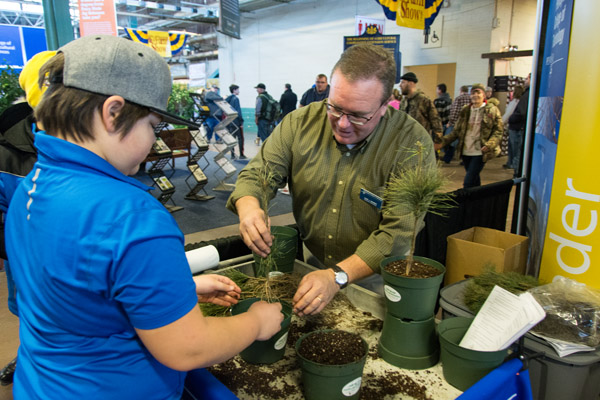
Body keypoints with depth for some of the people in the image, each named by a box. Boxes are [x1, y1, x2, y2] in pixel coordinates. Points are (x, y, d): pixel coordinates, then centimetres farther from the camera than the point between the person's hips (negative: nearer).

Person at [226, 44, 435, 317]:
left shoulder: (412, 143, -19)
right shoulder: (300, 123, -8)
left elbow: (399, 233, -23)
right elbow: (257, 174, -5)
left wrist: (338, 276, -33)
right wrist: (248, 207, -29)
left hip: (372, 278, -2)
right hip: (309, 262, 3)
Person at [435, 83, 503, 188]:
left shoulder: (492, 110, -2)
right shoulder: (465, 110, 10)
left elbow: (498, 132, -5)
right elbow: (457, 131, 11)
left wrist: (489, 145, -23)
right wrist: (443, 142, -2)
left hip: (479, 153, -5)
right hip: (466, 151, 5)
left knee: (468, 182, -10)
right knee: (474, 180, 17)